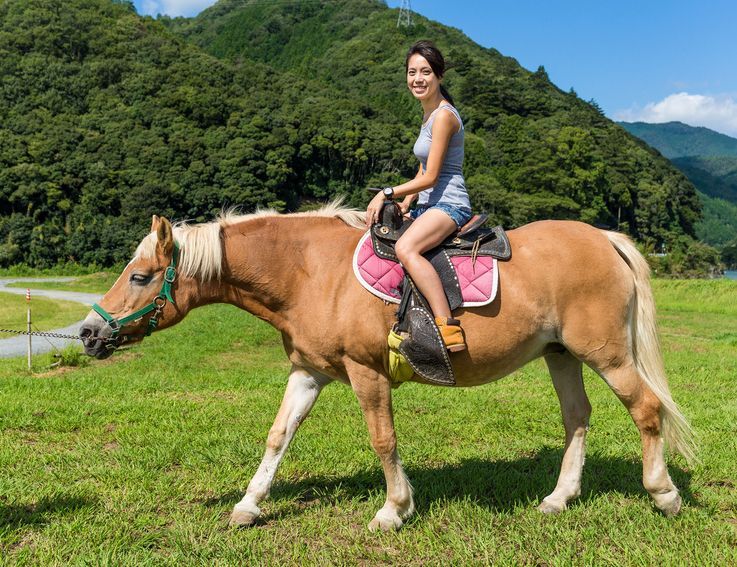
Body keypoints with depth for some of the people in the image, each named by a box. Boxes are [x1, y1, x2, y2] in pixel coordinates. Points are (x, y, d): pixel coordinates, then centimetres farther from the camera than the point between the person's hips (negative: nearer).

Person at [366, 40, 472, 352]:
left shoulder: (443, 116, -13)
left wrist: (387, 193, -11)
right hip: (430, 204, 11)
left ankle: (448, 328, -42)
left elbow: (430, 177, -17)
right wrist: (405, 203, 8)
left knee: (405, 247, -36)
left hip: (449, 203, -11)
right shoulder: (429, 114, 17)